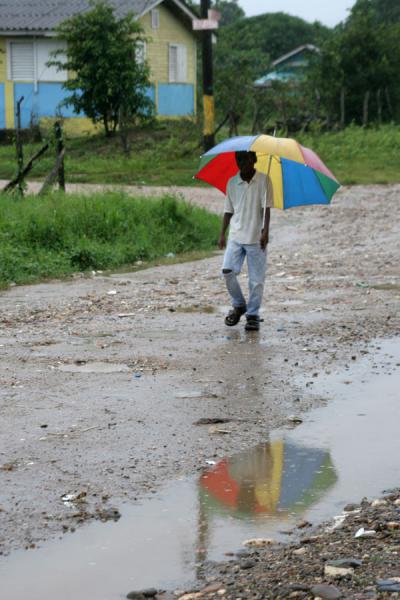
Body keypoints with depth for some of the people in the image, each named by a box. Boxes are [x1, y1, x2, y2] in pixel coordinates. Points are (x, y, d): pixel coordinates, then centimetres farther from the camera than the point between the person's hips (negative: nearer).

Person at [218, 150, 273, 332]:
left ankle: (253, 315, 9)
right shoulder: (232, 183, 9)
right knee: (228, 270, -11)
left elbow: (266, 208, -6)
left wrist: (265, 230, -15)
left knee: (256, 279, -2)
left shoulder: (263, 180, -2)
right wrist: (222, 233, 8)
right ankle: (238, 305, 10)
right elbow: (228, 210, 14)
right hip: (235, 236, 3)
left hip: (256, 237, -3)